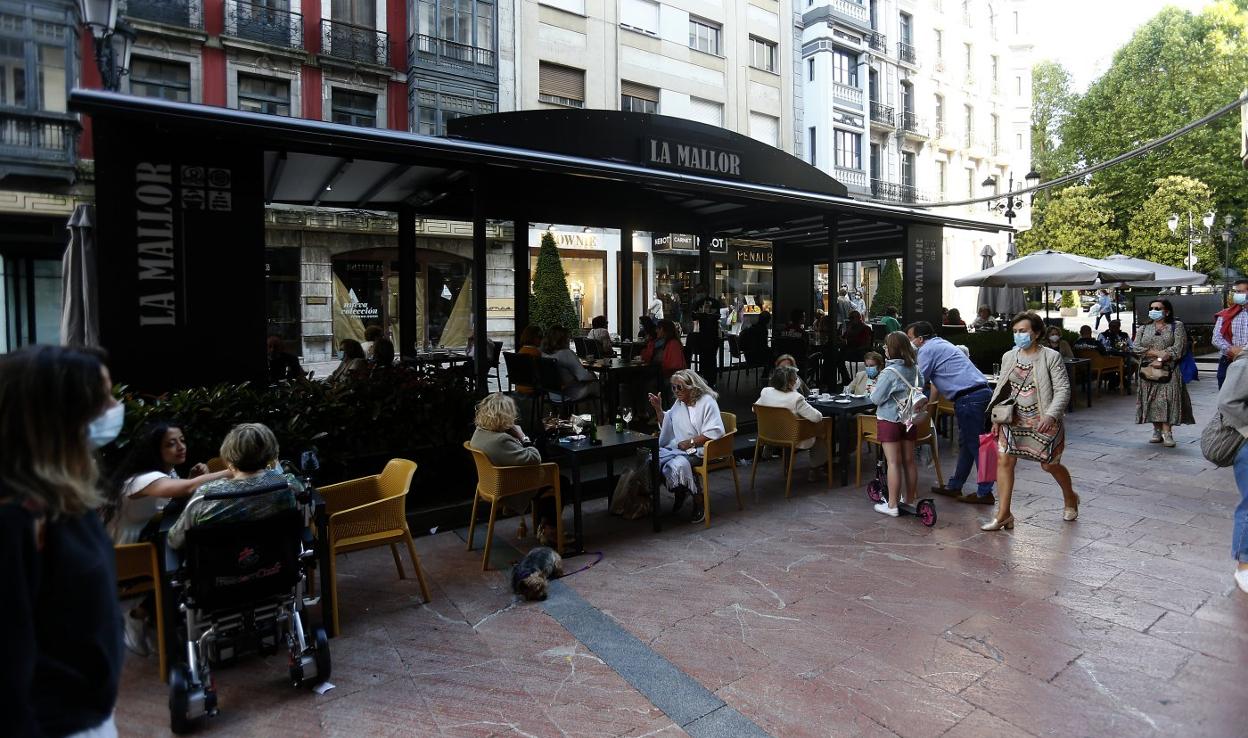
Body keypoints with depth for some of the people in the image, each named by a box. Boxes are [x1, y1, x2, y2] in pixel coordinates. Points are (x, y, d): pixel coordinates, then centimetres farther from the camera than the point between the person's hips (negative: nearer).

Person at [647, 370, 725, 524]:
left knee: (678, 464, -34)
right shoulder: (679, 403, 16)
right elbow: (667, 426, 25)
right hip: (675, 447, 7)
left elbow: (714, 432, -15)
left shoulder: (707, 402, -6)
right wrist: (658, 409, 11)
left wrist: (690, 442, -18)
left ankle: (698, 499, -11)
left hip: (697, 450, -7)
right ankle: (679, 493, 1)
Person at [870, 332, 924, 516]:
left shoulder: (889, 372, -18)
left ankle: (892, 505, 4)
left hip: (890, 420, -6)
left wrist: (873, 390, 5)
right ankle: (911, 500, 24)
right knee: (909, 460, 13)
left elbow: (876, 398, -14)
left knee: (894, 462, -2)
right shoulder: (915, 370, 1)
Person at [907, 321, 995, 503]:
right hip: (981, 391, 10)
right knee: (966, 443, 14)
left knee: (975, 445, -4)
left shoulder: (927, 349, -6)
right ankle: (954, 486, 24)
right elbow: (936, 380, 28)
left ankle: (985, 493, 2)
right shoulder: (941, 344, 24)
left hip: (968, 398, -10)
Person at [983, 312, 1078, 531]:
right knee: (1004, 461, -6)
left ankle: (1070, 499, 41)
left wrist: (1050, 415, -25)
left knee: (1049, 465, 8)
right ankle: (1003, 514, 0)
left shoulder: (1051, 357, -9)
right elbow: (1001, 388, 12)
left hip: (1043, 420, -4)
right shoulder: (1009, 357, 5)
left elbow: (1063, 389, -13)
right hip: (1014, 418, 4)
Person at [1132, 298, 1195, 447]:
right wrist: (1156, 352, -13)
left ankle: (1167, 433, -8)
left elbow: (1178, 348, -7)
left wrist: (1161, 359, -16)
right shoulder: (1144, 328, 13)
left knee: (1167, 400, -10)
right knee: (1151, 401, 2)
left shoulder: (1177, 326, 5)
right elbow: (1136, 348, 0)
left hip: (1168, 370, -3)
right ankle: (1157, 431, 11)